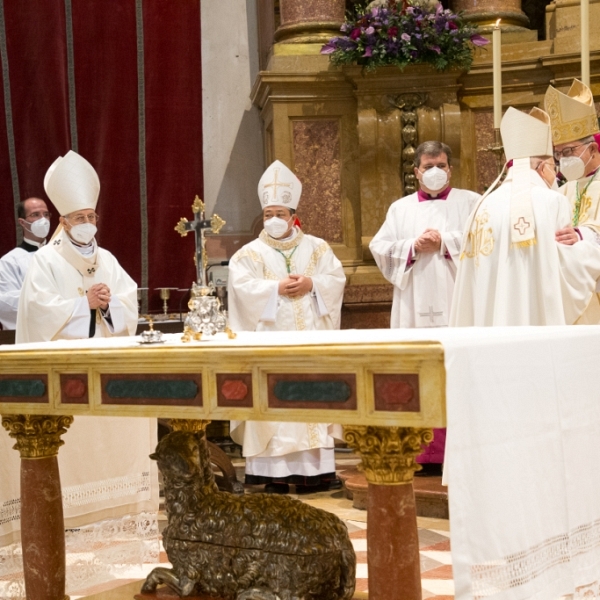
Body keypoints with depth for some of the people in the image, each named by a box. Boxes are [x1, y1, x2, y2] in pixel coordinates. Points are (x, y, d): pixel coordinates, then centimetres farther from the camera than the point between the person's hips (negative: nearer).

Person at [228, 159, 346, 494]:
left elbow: (337, 279, 3)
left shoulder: (318, 248, 14)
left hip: (310, 339, 2)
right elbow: (242, 287, -8)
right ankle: (275, 473, -6)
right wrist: (278, 288, -16)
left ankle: (317, 469, 3)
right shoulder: (250, 253, 7)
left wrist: (311, 284, -14)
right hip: (271, 342, -2)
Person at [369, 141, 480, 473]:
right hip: (415, 308, 3)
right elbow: (379, 248, 8)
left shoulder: (470, 202, 11)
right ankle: (427, 453, 3)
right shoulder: (400, 208, 19)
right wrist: (413, 247, -7)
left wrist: (445, 242, -12)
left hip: (458, 305, -2)